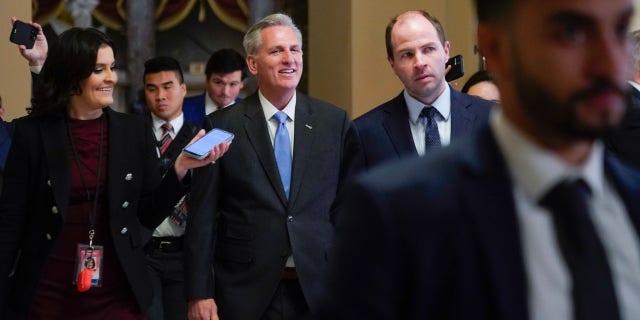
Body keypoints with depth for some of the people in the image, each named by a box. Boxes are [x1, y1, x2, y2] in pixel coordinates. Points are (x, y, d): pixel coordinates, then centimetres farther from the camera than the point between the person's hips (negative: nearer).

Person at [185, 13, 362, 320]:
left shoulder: (335, 122, 4)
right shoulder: (221, 127, 0)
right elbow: (202, 217, 0)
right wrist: (199, 294, -4)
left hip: (320, 290, 1)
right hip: (247, 294, -1)